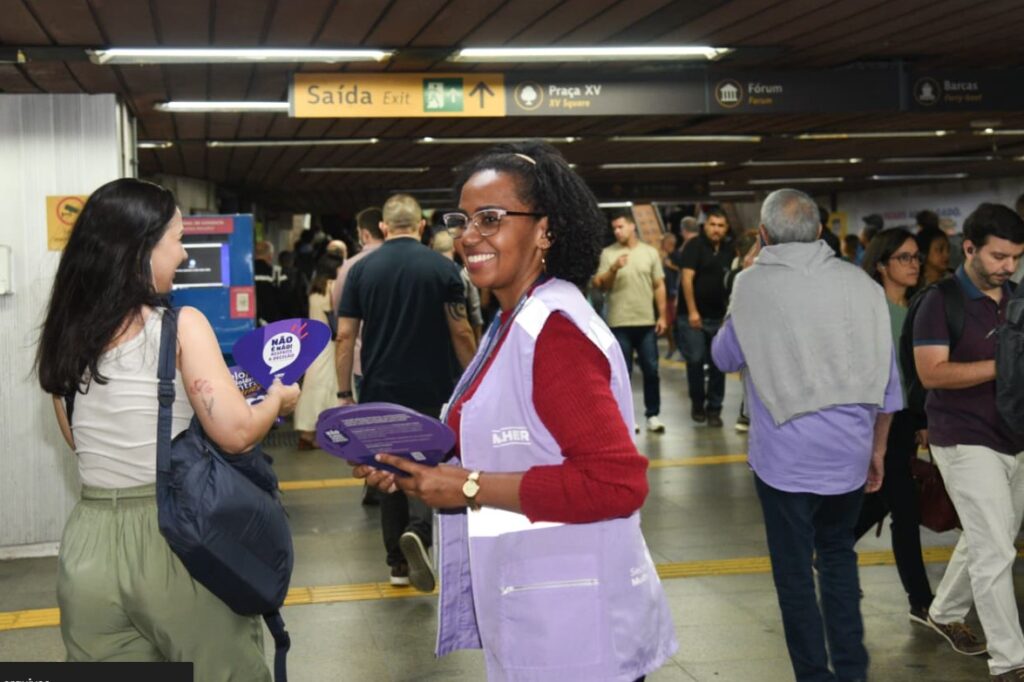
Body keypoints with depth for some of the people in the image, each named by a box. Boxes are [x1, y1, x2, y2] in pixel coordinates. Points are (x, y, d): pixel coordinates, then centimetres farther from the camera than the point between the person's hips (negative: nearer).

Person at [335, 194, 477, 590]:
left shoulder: (362, 270, 1)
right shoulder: (442, 268, -5)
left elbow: (345, 336, -1)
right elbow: (461, 333, -6)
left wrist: (344, 393, 5)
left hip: (380, 391, 2)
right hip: (432, 390, -2)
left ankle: (398, 562, 18)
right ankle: (418, 529, -20)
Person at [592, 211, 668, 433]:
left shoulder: (650, 252, 7)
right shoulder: (608, 253, 2)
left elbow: (659, 286, 8)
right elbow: (599, 285, -3)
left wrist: (662, 316, 2)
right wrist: (613, 269, -20)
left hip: (647, 322, 1)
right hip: (619, 323, -1)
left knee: (651, 370, 4)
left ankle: (653, 414, 15)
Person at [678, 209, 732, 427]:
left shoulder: (728, 251, 10)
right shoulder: (695, 246, -5)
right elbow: (687, 278, -11)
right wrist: (692, 311, -16)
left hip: (719, 317, 4)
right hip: (694, 315, -4)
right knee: (695, 360, -2)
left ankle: (714, 408, 12)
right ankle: (697, 403, 17)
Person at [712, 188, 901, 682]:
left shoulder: (753, 285, -8)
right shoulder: (860, 283, 1)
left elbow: (725, 357, 7)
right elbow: (886, 377, 4)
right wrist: (878, 449, 15)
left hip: (785, 456, -4)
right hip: (849, 452, 4)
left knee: (795, 572, 8)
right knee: (838, 556, 21)